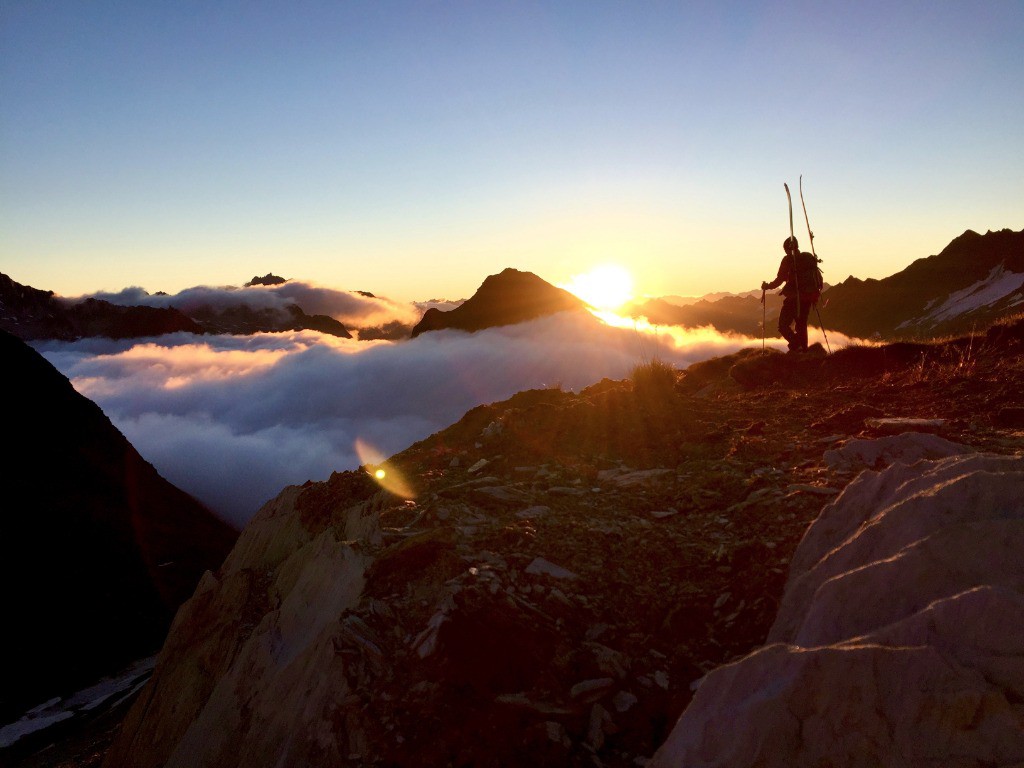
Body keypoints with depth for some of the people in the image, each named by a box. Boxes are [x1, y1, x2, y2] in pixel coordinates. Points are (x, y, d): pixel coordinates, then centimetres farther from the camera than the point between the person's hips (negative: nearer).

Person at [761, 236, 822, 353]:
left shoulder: (788, 260, -6)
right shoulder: (809, 258, 12)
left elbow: (779, 280, -9)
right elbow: (818, 278, 12)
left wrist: (767, 286, 7)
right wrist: (816, 293, 23)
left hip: (793, 298, -6)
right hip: (808, 298, 6)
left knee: (783, 325, -1)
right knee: (802, 325, 17)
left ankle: (796, 345, -21)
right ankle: (804, 350, 14)